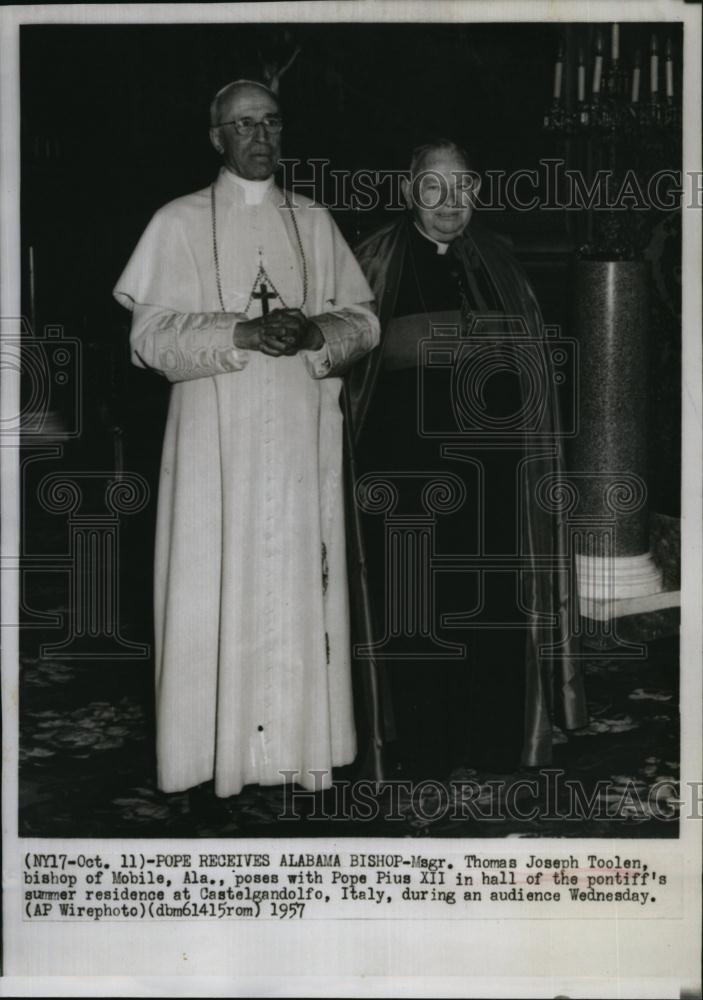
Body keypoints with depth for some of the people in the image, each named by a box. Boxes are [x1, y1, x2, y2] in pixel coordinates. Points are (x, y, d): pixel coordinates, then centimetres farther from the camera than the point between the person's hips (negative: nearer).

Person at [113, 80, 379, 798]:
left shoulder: (315, 223, 13)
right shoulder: (180, 223, 4)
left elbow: (363, 320, 9)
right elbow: (151, 335, -5)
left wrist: (313, 332, -12)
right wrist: (244, 333, -17)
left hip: (301, 441, 3)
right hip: (216, 441, -2)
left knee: (298, 586, 2)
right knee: (217, 589, -4)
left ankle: (298, 745, 10)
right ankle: (218, 748, 5)